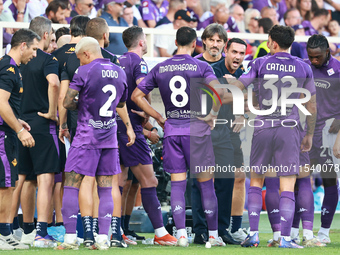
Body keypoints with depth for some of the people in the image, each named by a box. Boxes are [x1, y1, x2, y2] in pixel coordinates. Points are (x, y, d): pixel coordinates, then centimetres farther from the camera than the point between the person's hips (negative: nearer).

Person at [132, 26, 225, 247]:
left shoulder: (160, 69, 6)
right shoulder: (201, 67, -5)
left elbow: (137, 95, 9)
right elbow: (218, 91, -20)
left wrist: (159, 118, 11)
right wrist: (213, 115, -5)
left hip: (172, 130, 2)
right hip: (197, 129, -2)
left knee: (177, 184, 4)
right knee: (206, 183, 5)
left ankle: (181, 234, -4)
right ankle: (213, 235, 9)